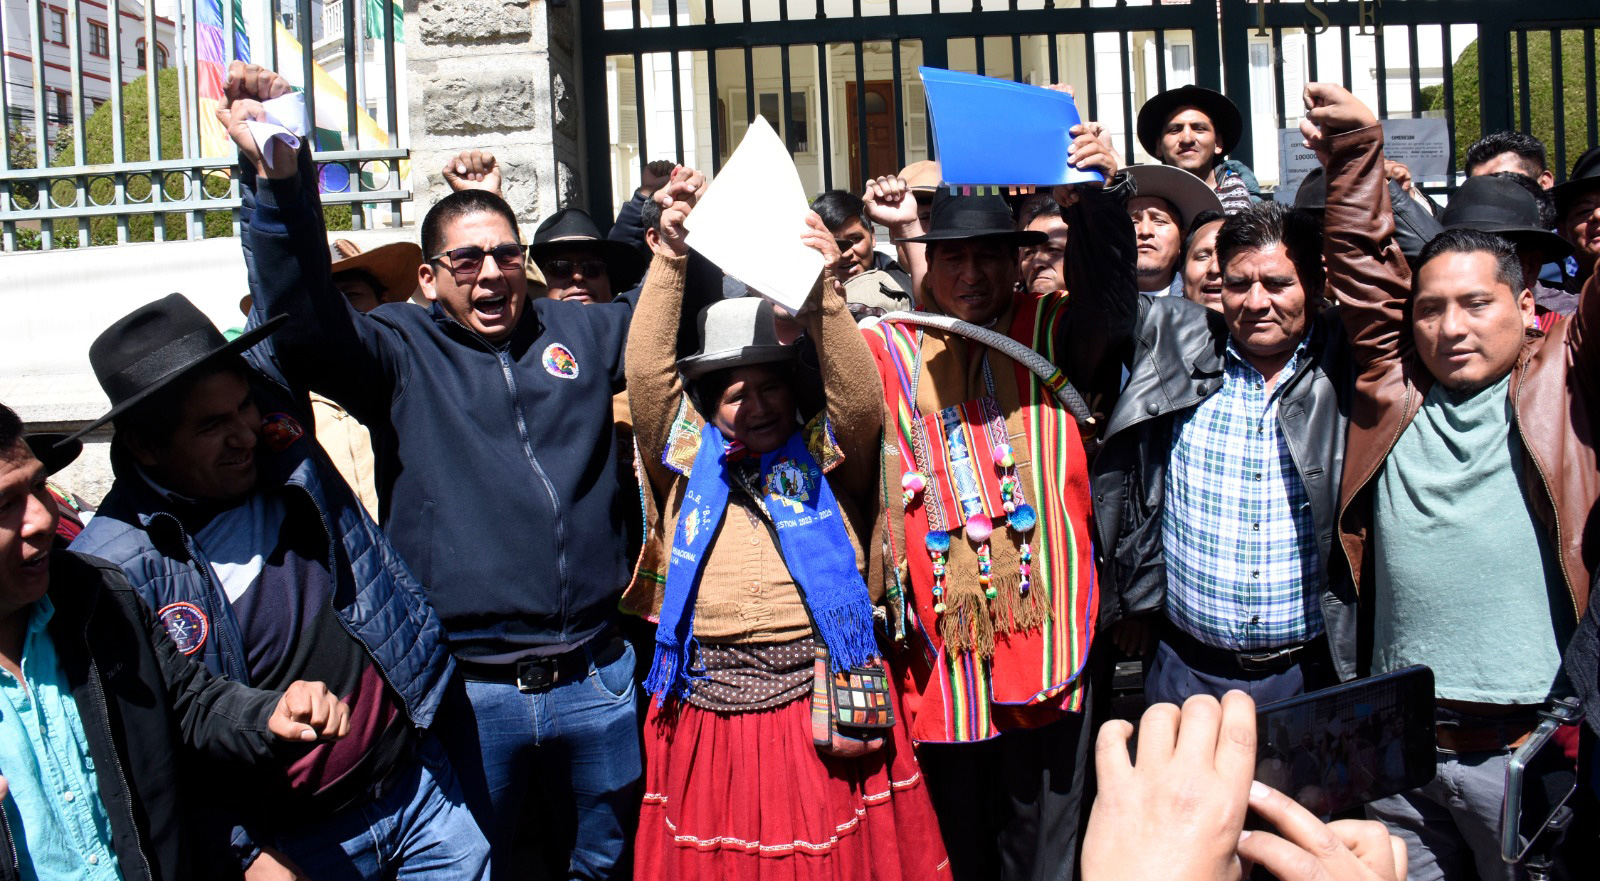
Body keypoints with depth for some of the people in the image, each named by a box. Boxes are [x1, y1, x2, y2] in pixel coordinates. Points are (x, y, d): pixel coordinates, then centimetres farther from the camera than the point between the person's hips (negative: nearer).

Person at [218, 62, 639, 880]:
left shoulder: (579, 331, 10)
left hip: (597, 682, 3)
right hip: (469, 692, -3)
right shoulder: (401, 349, 0)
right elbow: (305, 319, -17)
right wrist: (278, 178, -31)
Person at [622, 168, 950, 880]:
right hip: (709, 711, 1)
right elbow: (645, 373, -2)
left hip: (822, 709, -1)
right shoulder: (687, 462, 8)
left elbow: (861, 401, -10)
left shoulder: (824, 459, 7)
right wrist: (670, 256, -9)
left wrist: (821, 294, -20)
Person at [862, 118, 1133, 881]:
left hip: (1043, 642, 0)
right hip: (936, 654, 1)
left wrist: (1101, 197, -30)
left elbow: (1110, 304, -13)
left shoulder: (1051, 332, 4)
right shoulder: (887, 352, 6)